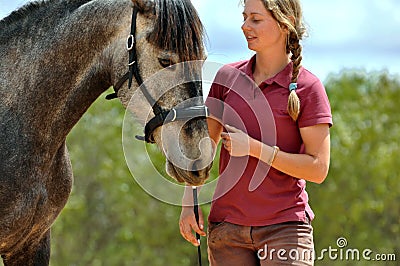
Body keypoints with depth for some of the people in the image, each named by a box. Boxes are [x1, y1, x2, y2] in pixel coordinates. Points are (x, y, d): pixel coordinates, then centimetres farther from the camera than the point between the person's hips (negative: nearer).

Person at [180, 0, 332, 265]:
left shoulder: (308, 87, -5)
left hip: (284, 229, -4)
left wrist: (253, 147, -15)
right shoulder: (227, 77, 7)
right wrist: (188, 202, 2)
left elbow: (318, 169, -9)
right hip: (226, 227, 4)